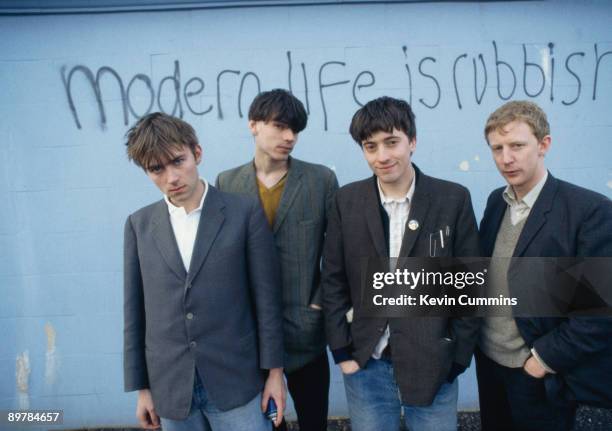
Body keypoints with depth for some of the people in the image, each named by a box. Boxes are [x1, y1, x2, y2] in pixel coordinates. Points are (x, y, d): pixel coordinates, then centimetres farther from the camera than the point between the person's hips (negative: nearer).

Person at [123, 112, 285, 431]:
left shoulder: (245, 212, -6)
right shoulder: (139, 224, 2)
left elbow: (266, 297, -4)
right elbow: (135, 310, 6)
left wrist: (274, 370, -3)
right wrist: (141, 387, 7)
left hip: (236, 380, -2)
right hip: (169, 386, 3)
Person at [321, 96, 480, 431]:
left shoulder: (454, 199, -6)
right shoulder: (346, 201, -3)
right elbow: (333, 281, 1)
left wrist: (459, 357, -2)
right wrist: (342, 351, -1)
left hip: (434, 365, -1)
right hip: (365, 364, 1)